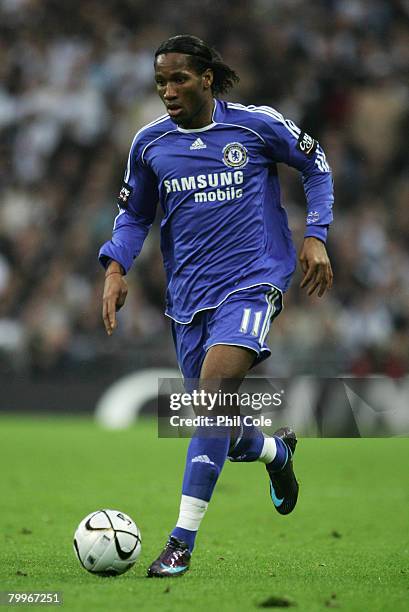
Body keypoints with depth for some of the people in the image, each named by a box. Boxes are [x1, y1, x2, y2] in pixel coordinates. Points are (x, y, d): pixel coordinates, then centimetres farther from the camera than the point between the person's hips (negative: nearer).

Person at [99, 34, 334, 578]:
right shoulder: (150, 144, 4)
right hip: (188, 296, 4)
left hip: (251, 282, -4)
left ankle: (182, 540, -25)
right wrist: (116, 270, 1)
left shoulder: (256, 125, -4)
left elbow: (317, 165, 11)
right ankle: (277, 451, 46)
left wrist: (316, 237, 1)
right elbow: (134, 213, 17)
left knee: (216, 384, -27)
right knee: (223, 432, 7)